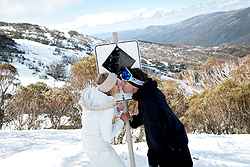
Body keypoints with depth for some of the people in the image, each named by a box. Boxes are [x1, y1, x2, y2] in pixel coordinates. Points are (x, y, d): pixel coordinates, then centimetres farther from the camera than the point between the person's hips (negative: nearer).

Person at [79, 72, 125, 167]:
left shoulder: (90, 94, -7)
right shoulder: (107, 107, -28)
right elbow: (107, 137, -22)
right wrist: (121, 120, -12)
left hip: (88, 142, 8)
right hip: (100, 148, -8)